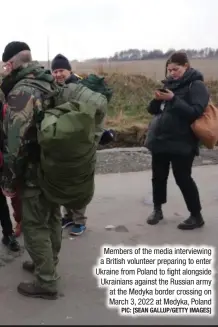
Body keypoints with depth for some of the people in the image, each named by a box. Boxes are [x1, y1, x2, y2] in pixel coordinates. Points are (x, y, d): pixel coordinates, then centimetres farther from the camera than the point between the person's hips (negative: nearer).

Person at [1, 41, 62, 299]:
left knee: (34, 225, 1)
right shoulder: (47, 84, 11)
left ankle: (46, 283, 11)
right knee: (51, 218, 20)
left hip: (34, 172, -9)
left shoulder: (22, 91, -19)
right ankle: (47, 264, 37)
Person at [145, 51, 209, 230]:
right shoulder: (169, 84, 12)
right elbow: (153, 110, 12)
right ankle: (157, 209, 29)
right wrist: (157, 99, -9)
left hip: (181, 143, -7)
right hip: (160, 139, 7)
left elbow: (196, 112, -20)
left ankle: (196, 216, 14)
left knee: (183, 178, -1)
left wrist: (173, 99, -25)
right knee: (158, 176, 13)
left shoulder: (196, 85, -8)